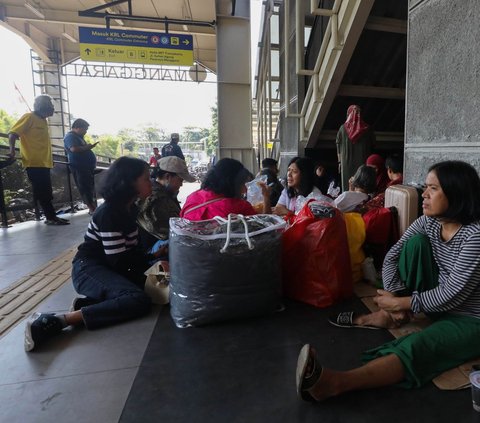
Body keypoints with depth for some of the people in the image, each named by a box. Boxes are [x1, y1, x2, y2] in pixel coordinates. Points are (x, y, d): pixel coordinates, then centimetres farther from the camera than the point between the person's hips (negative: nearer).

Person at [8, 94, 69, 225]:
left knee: (46, 192, 10)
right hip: (34, 163, -8)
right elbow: (13, 133, -11)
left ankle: (51, 217, 16)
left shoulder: (43, 120, 17)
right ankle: (51, 217, -1)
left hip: (44, 163, 8)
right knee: (42, 192, -5)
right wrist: (12, 149, -24)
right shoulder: (29, 117, -6)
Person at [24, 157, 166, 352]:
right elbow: (119, 261, -21)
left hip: (108, 267, 9)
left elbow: (130, 249, 13)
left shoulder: (128, 208, 7)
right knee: (139, 300, -30)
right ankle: (56, 321, -28)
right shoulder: (109, 213, -20)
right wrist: (152, 256, -8)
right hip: (89, 268, -9)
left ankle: (85, 304, -13)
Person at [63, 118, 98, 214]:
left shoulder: (78, 137, 20)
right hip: (79, 167, -10)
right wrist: (87, 147, -16)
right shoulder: (70, 136, -10)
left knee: (91, 188, 12)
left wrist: (89, 146, 14)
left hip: (86, 167, 10)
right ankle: (92, 209, -8)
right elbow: (74, 149, -27)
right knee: (85, 189, -8)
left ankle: (94, 208, 17)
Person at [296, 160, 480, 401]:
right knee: (416, 243, -14)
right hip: (437, 304, 7)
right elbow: (392, 257, -6)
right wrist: (393, 297, -19)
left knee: (416, 347, -34)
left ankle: (334, 382, -51)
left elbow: (451, 296, -26)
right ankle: (386, 318, -6)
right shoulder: (429, 222, -3)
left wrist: (399, 303, -18)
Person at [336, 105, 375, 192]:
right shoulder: (367, 129, -3)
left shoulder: (343, 128, -3)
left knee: (347, 186, 6)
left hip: (347, 163, 0)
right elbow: (372, 145, 3)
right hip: (362, 163, 0)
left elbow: (338, 147, 1)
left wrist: (340, 162, 10)